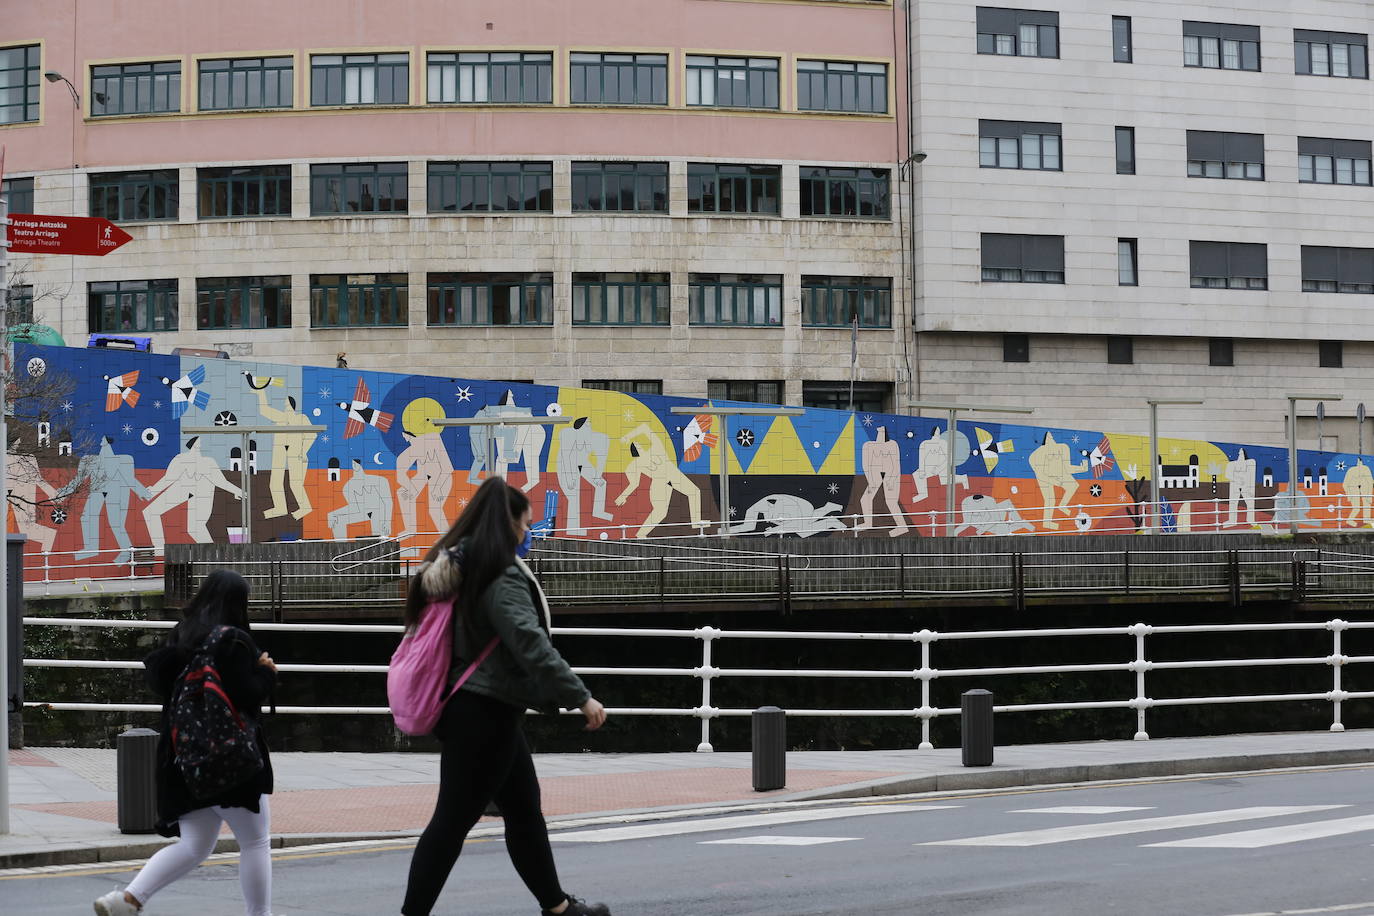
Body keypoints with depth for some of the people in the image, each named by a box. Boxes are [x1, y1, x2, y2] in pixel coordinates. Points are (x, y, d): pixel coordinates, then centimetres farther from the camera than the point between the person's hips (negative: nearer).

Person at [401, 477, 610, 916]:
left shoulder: (457, 566, 10)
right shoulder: (502, 576, -18)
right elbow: (532, 646, -26)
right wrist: (580, 697, -23)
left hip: (475, 708, 10)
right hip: (485, 714, -10)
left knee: (524, 808, 18)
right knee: (453, 820, -5)